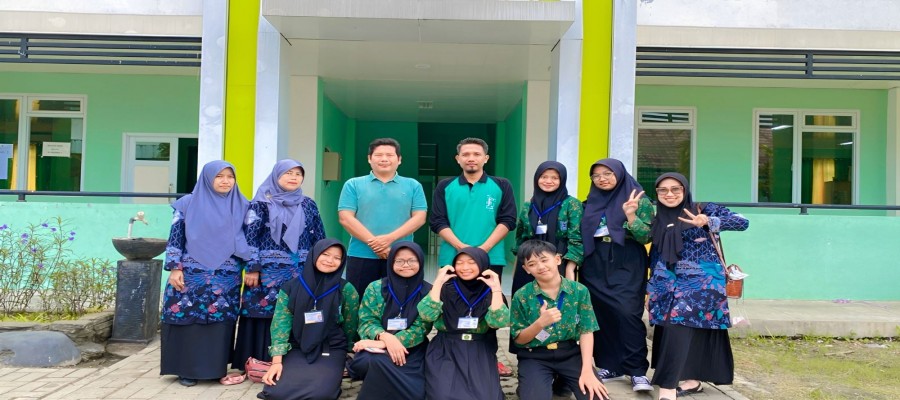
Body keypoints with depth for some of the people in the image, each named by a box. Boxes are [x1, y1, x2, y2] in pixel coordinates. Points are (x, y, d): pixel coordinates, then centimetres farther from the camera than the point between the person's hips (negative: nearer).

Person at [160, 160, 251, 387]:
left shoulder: (242, 206, 7)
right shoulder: (188, 204, 2)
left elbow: (248, 240, 9)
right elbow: (175, 238, 1)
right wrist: (175, 268, -6)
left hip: (226, 279, 2)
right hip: (191, 275, -1)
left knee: (221, 321, 2)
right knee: (188, 319, -1)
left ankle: (217, 367, 13)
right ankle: (187, 369, 10)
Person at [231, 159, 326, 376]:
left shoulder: (308, 205, 11)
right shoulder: (262, 202, 0)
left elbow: (319, 238, 12)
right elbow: (250, 236, -5)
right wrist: (252, 268, -12)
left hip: (300, 273, 3)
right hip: (268, 271, -3)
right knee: (264, 314, -3)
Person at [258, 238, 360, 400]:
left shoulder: (346, 290, -3)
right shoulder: (290, 288, 0)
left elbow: (350, 326, 6)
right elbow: (281, 324, -4)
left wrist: (344, 357, 14)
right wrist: (277, 361, -14)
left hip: (331, 350, -1)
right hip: (297, 349, 1)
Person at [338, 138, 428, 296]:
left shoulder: (413, 186, 9)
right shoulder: (353, 185, 7)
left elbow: (419, 218, 0)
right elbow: (345, 218, -2)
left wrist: (390, 238, -13)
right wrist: (373, 242, -13)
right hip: (361, 256, 0)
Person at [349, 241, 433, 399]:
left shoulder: (428, 291, 1)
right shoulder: (375, 288, 4)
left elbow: (420, 328, -6)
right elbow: (366, 321, 0)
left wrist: (382, 343, -20)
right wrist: (385, 337, -25)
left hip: (412, 350, 0)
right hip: (378, 347, 1)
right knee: (370, 362, -36)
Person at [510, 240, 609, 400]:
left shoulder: (579, 291, -5)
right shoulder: (522, 296, -8)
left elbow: (586, 331, -4)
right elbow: (518, 339, -5)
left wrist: (587, 370, -15)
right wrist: (540, 323, -25)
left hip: (571, 353, 2)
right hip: (534, 357, -2)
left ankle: (563, 382, 9)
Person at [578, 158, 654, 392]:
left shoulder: (639, 200, -1)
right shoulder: (591, 203, 12)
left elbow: (646, 237, -8)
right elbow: (581, 235, 17)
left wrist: (630, 216, -22)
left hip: (626, 267, -4)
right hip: (595, 267, 5)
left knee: (628, 313, -16)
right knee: (601, 316, 3)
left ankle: (638, 371, -10)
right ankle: (609, 366, 14)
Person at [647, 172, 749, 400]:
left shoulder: (704, 210, -3)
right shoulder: (658, 221, 11)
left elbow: (742, 222, -13)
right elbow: (655, 257, 16)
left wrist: (708, 222, -27)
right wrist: (650, 289, 16)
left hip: (700, 280, -5)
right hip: (670, 283, 5)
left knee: (679, 327, -16)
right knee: (690, 332, 6)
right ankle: (691, 380, 18)